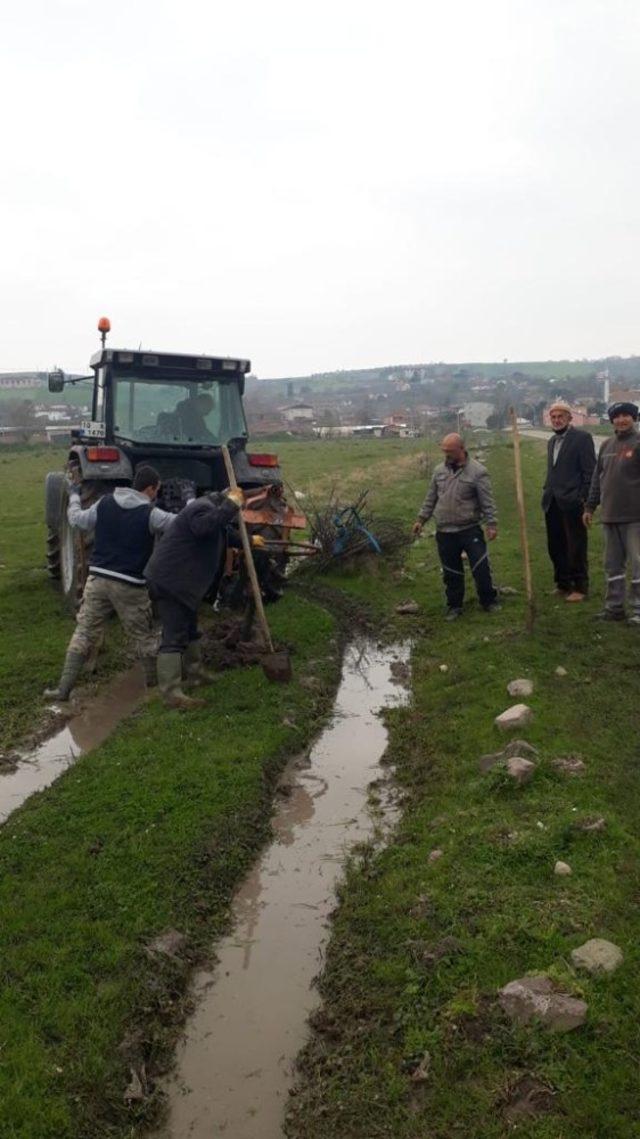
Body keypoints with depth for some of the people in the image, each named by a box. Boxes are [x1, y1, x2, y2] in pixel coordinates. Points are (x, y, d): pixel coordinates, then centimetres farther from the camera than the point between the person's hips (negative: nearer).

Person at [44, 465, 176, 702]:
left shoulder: (105, 503, 4)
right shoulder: (149, 513, -10)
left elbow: (78, 520, 17)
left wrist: (74, 495, 35)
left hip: (98, 578, 4)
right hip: (129, 585, -4)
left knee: (84, 633, 9)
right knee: (143, 637, 11)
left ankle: (64, 688, 7)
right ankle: (157, 684, 23)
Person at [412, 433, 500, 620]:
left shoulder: (477, 471, -9)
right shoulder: (439, 470, 5)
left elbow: (487, 502, -9)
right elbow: (430, 499, 13)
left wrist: (491, 524, -14)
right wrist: (421, 519, 10)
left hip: (470, 530, -4)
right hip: (445, 533, 4)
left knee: (481, 568, 0)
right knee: (451, 572, 11)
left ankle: (488, 600, 20)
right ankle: (454, 605, 24)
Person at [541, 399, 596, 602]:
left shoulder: (582, 438, -6)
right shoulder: (552, 441, 18)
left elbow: (590, 472, -10)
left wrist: (584, 499, -15)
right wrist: (547, 492, 11)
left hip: (571, 503, -7)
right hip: (552, 503, 7)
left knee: (576, 548, 0)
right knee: (555, 547, 12)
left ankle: (580, 587, 10)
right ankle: (563, 583, 25)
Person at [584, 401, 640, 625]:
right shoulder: (607, 446, 14)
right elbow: (597, 478, 18)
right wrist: (590, 507, 16)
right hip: (610, 516, 6)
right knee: (613, 564, 11)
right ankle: (614, 607, 20)